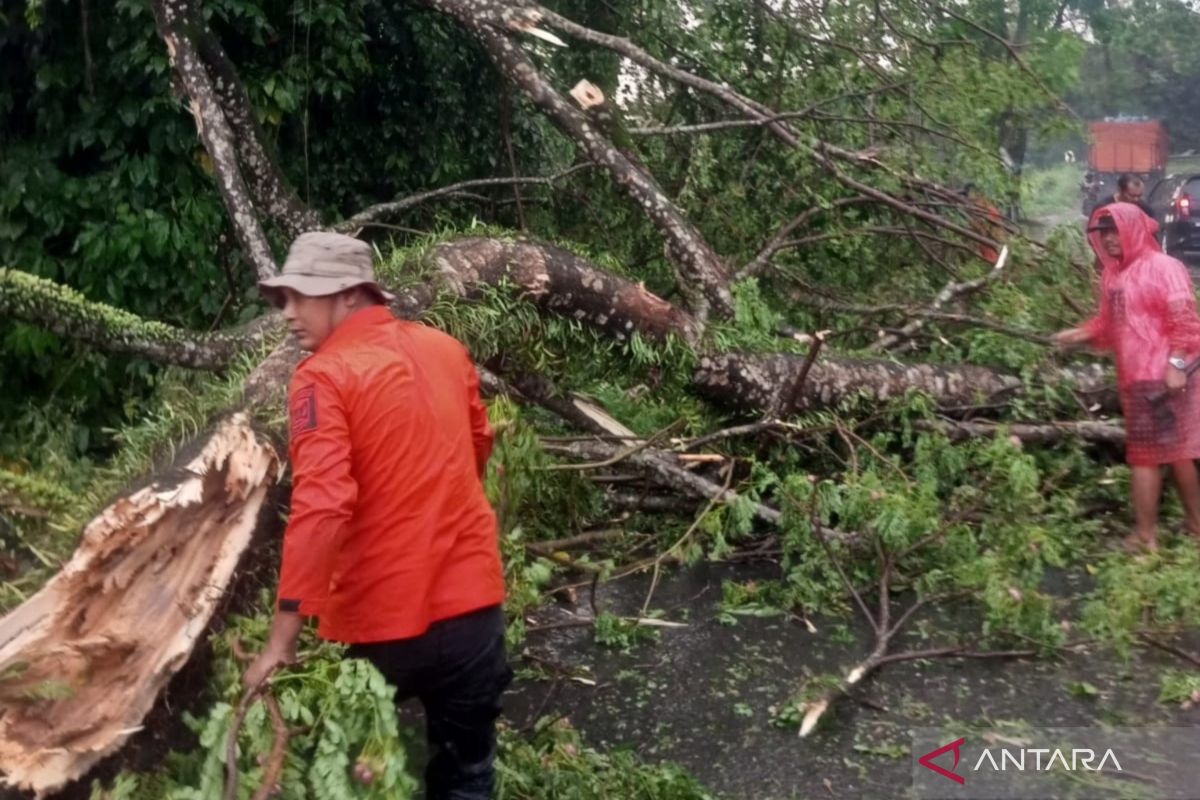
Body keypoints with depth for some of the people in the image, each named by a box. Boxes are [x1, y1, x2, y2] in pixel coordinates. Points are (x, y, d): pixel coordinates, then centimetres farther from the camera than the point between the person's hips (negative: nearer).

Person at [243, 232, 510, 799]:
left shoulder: (324, 377, -15)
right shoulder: (445, 349, 3)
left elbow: (319, 507, -25)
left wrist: (281, 640, -22)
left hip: (383, 618, -4)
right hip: (470, 598, 5)